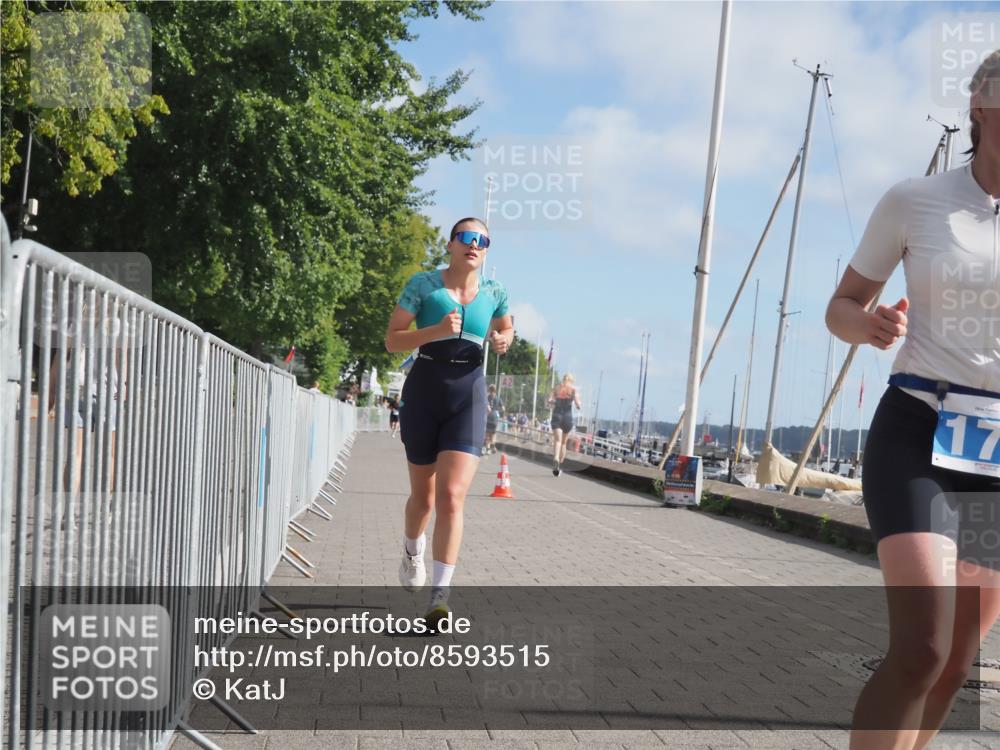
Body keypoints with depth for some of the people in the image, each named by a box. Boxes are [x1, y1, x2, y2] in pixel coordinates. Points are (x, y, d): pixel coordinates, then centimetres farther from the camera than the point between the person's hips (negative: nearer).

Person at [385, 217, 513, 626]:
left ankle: (439, 599, -12)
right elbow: (392, 339, -5)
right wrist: (436, 330, -21)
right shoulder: (423, 284, -4)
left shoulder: (494, 292, 4)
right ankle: (412, 551, 47)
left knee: (452, 496, -14)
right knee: (423, 496, 13)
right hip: (424, 392, 0)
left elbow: (505, 328, 24)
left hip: (468, 396, 1)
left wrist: (503, 340, 1)